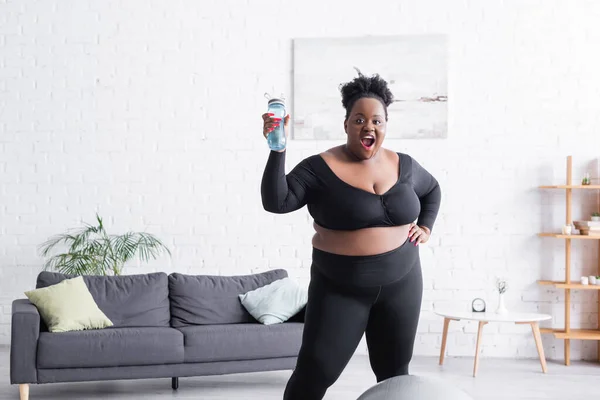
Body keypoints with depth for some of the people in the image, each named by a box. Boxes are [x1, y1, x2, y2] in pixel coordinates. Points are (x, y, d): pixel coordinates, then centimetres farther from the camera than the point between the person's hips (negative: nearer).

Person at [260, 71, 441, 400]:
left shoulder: (404, 165, 3)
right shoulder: (320, 168, -10)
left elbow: (432, 190, 24)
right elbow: (276, 201, -21)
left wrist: (426, 227, 11)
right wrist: (277, 149, -30)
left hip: (399, 285, 4)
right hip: (339, 289, -3)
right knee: (314, 371, -10)